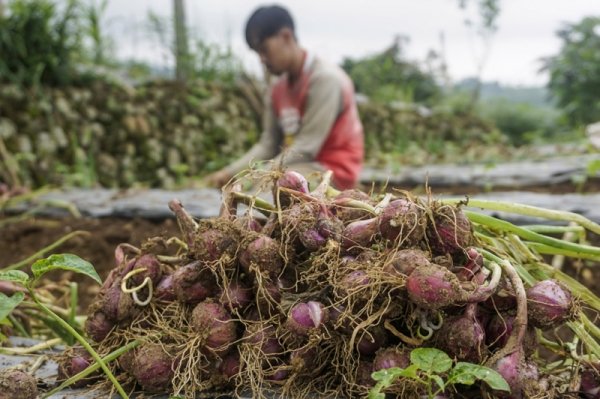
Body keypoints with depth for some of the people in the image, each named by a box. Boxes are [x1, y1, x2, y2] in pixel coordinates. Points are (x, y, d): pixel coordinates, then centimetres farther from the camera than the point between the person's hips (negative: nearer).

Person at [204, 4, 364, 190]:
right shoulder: (279, 89, 8)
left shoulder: (325, 79, -16)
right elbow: (268, 145, 6)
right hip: (301, 166, 9)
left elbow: (306, 148, -20)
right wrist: (230, 172, -8)